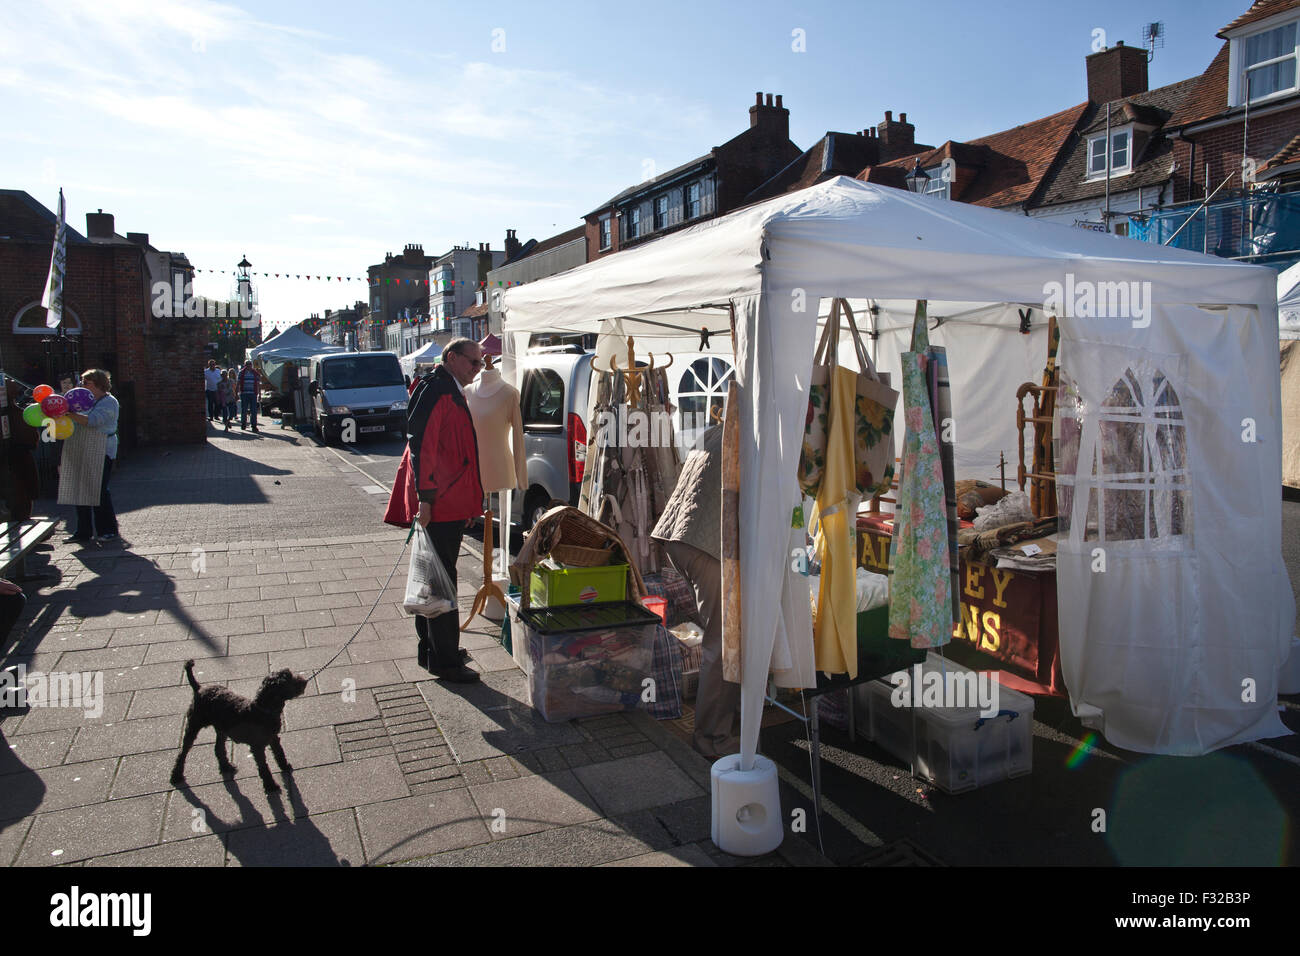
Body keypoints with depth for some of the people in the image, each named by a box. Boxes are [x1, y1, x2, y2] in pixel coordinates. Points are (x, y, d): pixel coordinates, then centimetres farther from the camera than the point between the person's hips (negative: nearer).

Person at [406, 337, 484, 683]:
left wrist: (469, 502, 22)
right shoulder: (434, 390, -12)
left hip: (451, 503, 10)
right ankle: (444, 660, 3)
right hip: (439, 505, -10)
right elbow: (422, 446, -20)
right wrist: (425, 496, -24)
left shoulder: (452, 392, 20)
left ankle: (431, 651, 28)